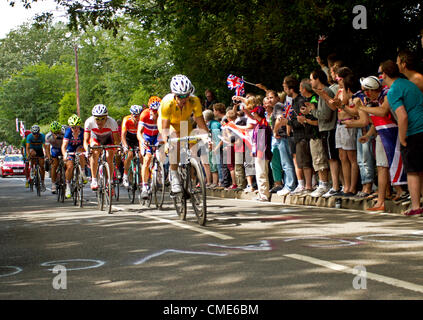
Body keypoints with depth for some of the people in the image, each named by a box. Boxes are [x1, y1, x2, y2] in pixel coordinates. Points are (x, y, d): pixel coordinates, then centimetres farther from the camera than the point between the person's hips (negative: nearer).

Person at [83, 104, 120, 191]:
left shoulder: (112, 122, -34)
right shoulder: (89, 122, -32)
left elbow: (117, 139, -28)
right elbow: (86, 141, -30)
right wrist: (87, 150, -48)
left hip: (108, 139, 0)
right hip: (95, 138, 0)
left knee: (109, 159, -17)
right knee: (95, 152, -29)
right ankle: (94, 180, -22)